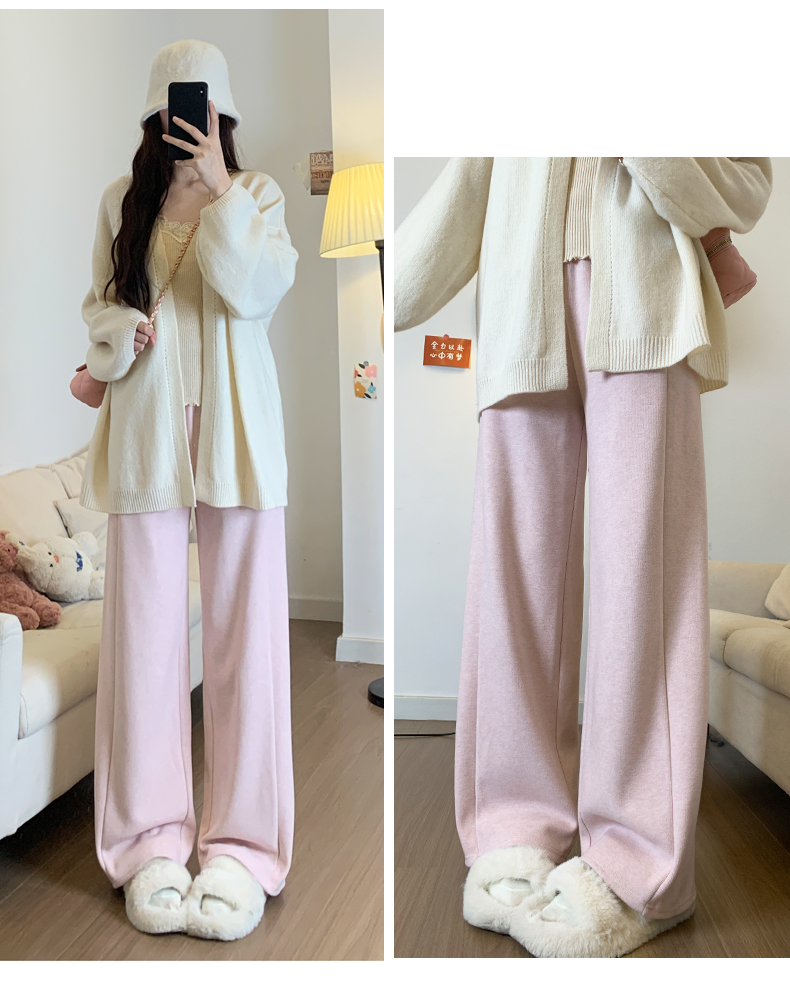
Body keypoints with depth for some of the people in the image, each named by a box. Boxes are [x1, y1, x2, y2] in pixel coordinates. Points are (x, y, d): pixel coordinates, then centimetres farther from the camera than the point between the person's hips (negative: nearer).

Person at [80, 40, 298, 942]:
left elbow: (258, 293, -7)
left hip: (236, 429, -1)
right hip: (148, 432, 2)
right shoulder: (122, 199, 14)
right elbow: (98, 304, 17)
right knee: (145, 630, 1)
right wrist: (120, 331, -4)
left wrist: (221, 188, -10)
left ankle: (242, 841, 10)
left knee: (245, 631, -2)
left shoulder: (258, 193, 9)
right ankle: (153, 839, 15)